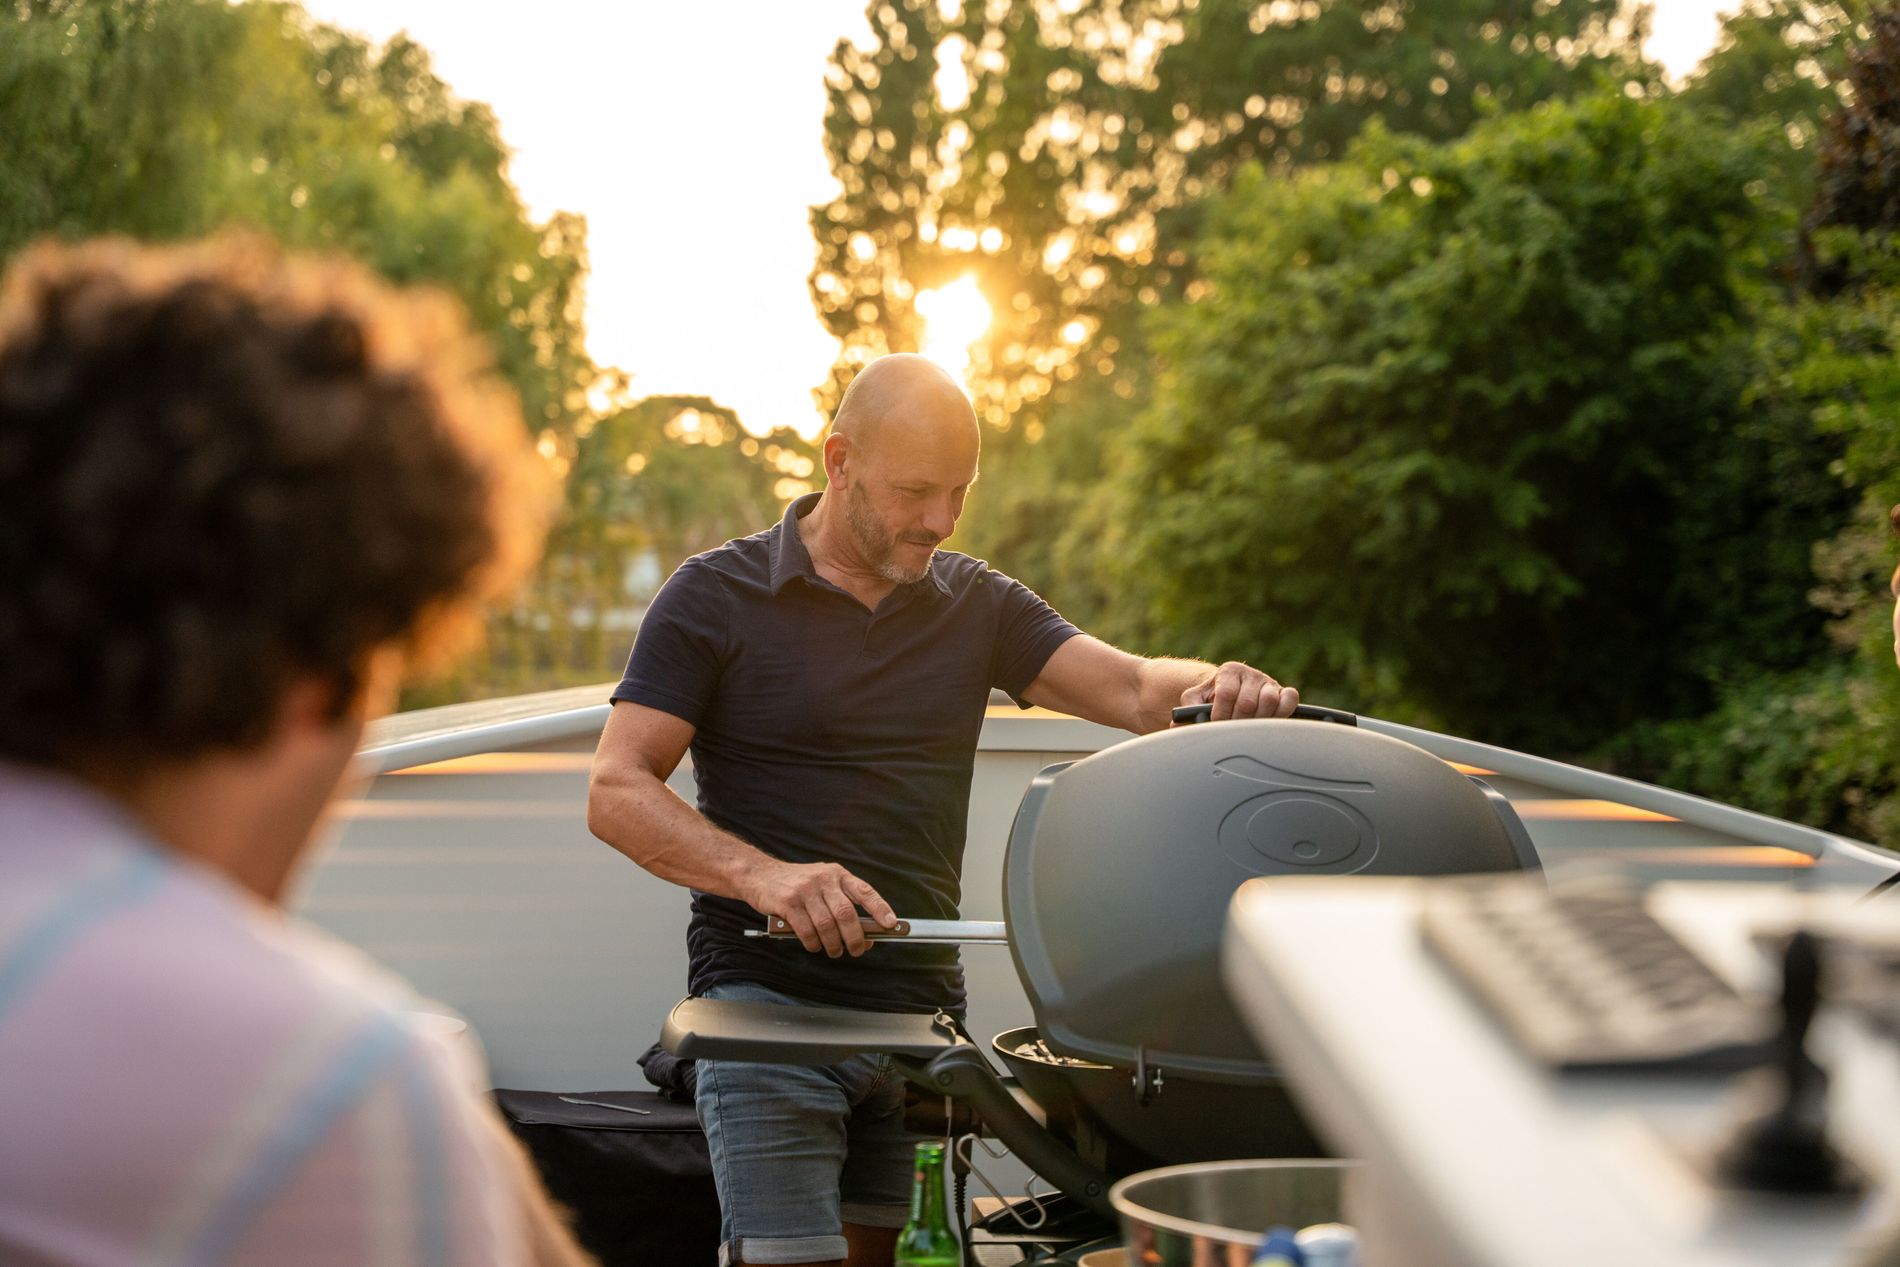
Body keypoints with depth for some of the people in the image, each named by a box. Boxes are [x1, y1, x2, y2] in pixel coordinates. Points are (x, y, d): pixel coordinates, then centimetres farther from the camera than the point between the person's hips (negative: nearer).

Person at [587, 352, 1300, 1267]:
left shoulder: (976, 603, 14)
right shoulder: (715, 598, 0)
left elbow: (1132, 689, 2)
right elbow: (617, 794, -7)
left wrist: (1214, 687, -21)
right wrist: (761, 875, -23)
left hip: (924, 1009, 4)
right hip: (767, 1000, -4)